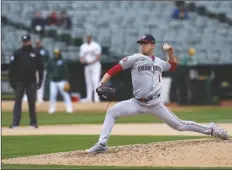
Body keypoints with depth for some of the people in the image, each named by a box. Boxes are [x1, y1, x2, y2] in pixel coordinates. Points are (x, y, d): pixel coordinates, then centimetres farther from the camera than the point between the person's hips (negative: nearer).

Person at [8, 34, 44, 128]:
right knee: (18, 101, -3)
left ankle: (33, 122, 14)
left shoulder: (36, 53, 4)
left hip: (31, 82, 1)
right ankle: (15, 122, -5)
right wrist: (12, 80, -4)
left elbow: (40, 68, 7)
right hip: (19, 81, -1)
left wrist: (40, 81, 1)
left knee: (32, 102, 6)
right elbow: (12, 67, 1)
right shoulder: (17, 53, 2)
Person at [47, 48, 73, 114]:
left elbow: (65, 71, -2)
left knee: (65, 94, -9)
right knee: (52, 95, 0)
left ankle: (69, 108, -7)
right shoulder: (50, 62, 9)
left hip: (61, 81, -3)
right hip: (53, 81, 3)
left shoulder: (62, 62, 0)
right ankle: (52, 108, 11)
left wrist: (66, 81, -8)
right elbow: (48, 70, 15)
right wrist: (50, 75, -5)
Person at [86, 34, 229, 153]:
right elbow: (115, 69, -6)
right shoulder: (135, 59, -1)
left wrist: (171, 52, 13)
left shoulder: (159, 62, 11)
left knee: (179, 125, 3)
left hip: (155, 104, 1)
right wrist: (101, 84, -18)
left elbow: (173, 66, 32)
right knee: (112, 112, -19)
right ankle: (102, 144, -17)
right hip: (137, 103, -1)